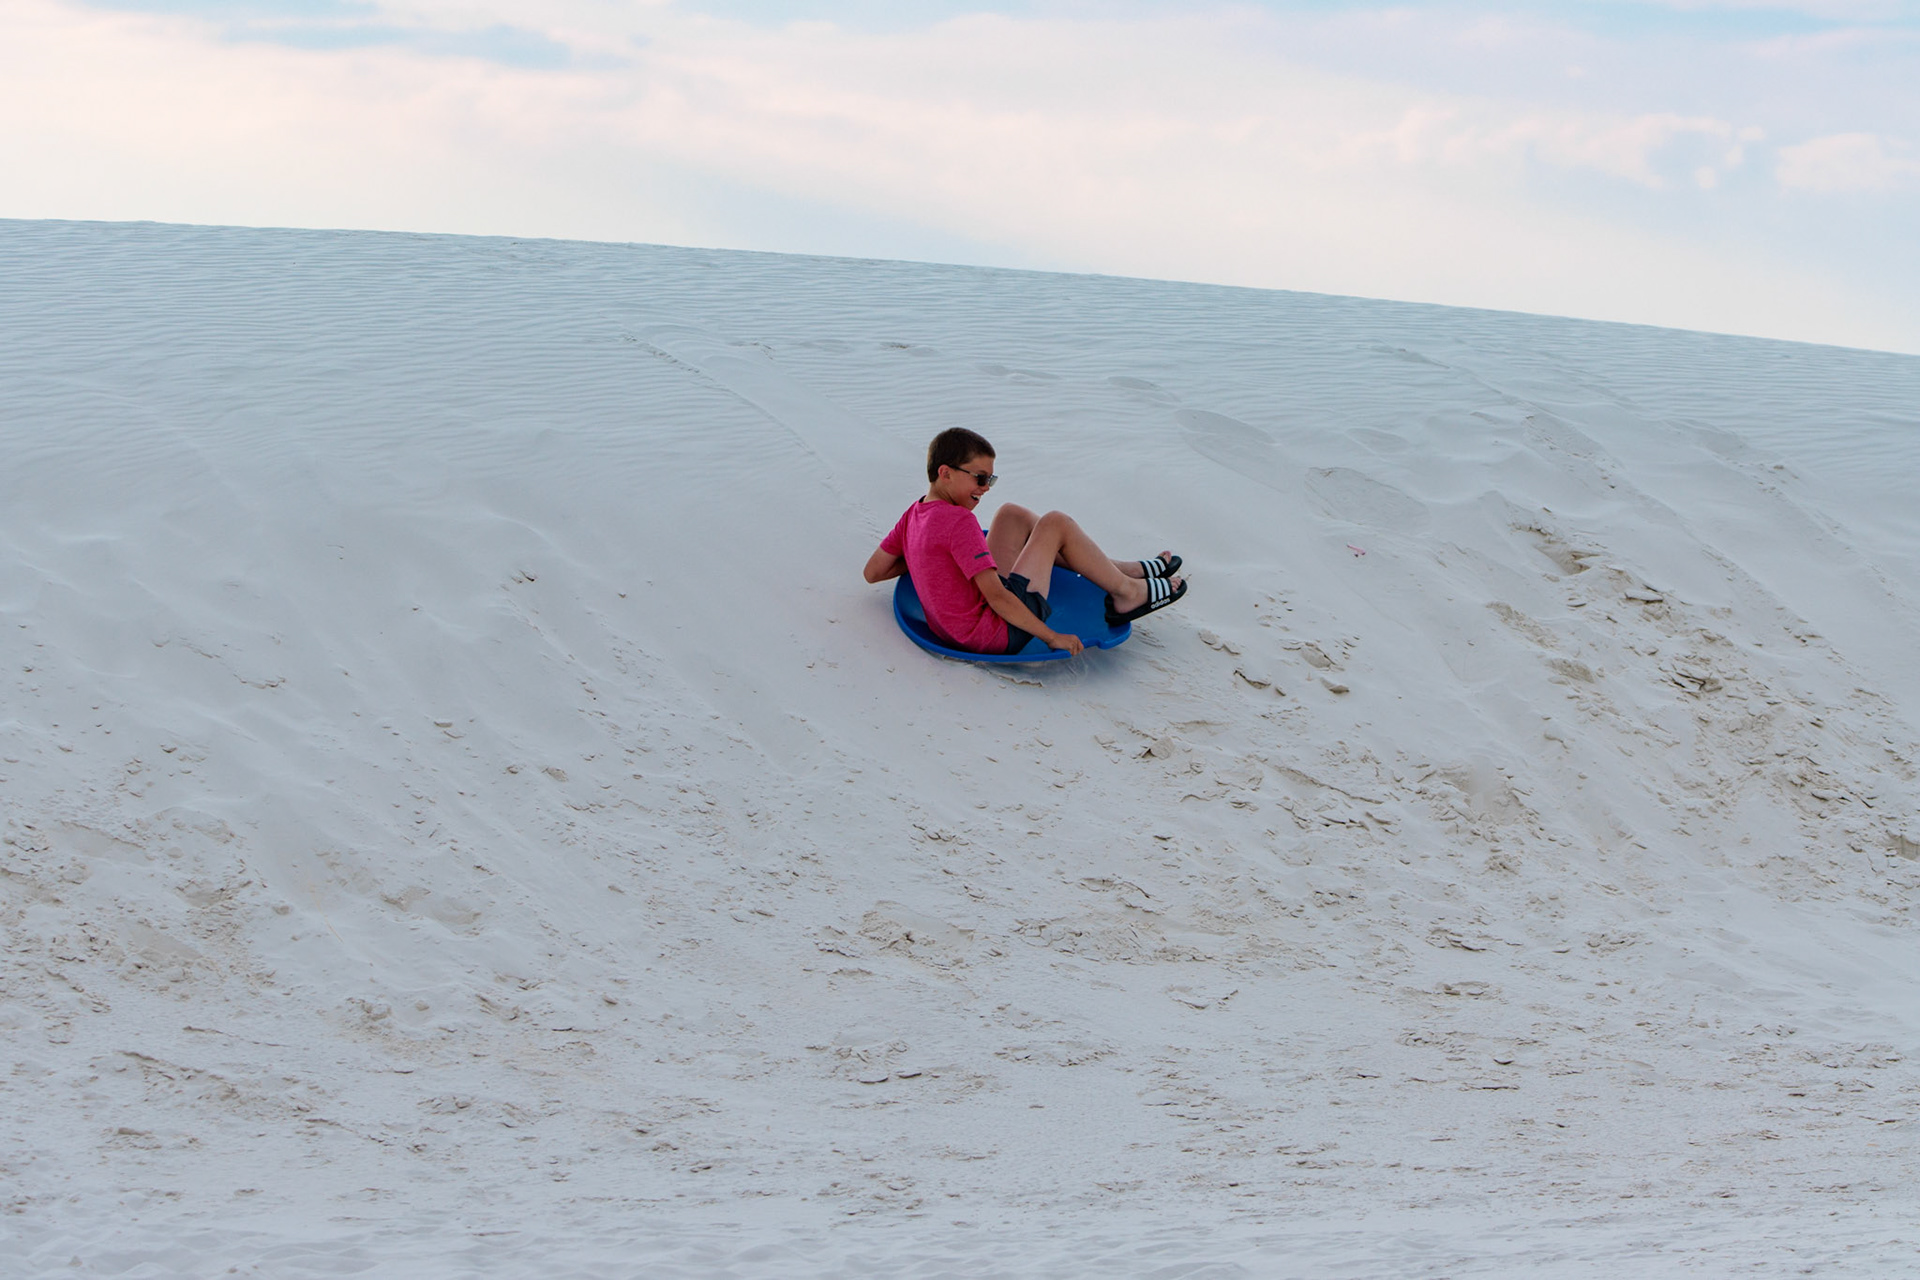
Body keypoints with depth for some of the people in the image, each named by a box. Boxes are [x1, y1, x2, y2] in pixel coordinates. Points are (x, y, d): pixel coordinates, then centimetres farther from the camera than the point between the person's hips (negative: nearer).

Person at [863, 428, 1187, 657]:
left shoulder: (913, 516, 5)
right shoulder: (958, 521, -21)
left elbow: (872, 572, 13)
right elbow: (997, 597, -24)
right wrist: (1052, 637, -18)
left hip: (956, 630, 9)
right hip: (996, 635, -9)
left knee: (1013, 515, 19)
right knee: (1055, 523, -2)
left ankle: (1121, 570, 23)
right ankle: (1128, 593, 14)